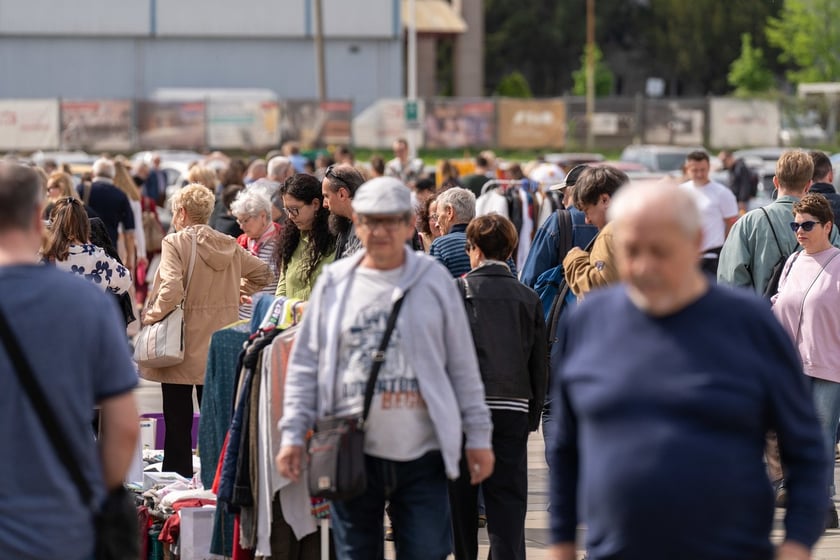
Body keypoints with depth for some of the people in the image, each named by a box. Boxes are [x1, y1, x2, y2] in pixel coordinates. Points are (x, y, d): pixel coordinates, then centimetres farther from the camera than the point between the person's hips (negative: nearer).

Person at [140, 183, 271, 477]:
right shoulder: (229, 246, 7)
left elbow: (172, 289, -23)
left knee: (178, 422, 1)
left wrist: (151, 316, -10)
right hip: (219, 349, 5)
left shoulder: (175, 243, -10)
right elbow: (263, 273, 18)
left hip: (182, 345, -5)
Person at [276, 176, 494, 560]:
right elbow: (305, 365, 9)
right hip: (352, 454, 1)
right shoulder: (334, 282, 6)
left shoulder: (434, 280, 5)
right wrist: (293, 434, 2)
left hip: (421, 456, -1)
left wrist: (478, 435, 5)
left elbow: (463, 366, 8)